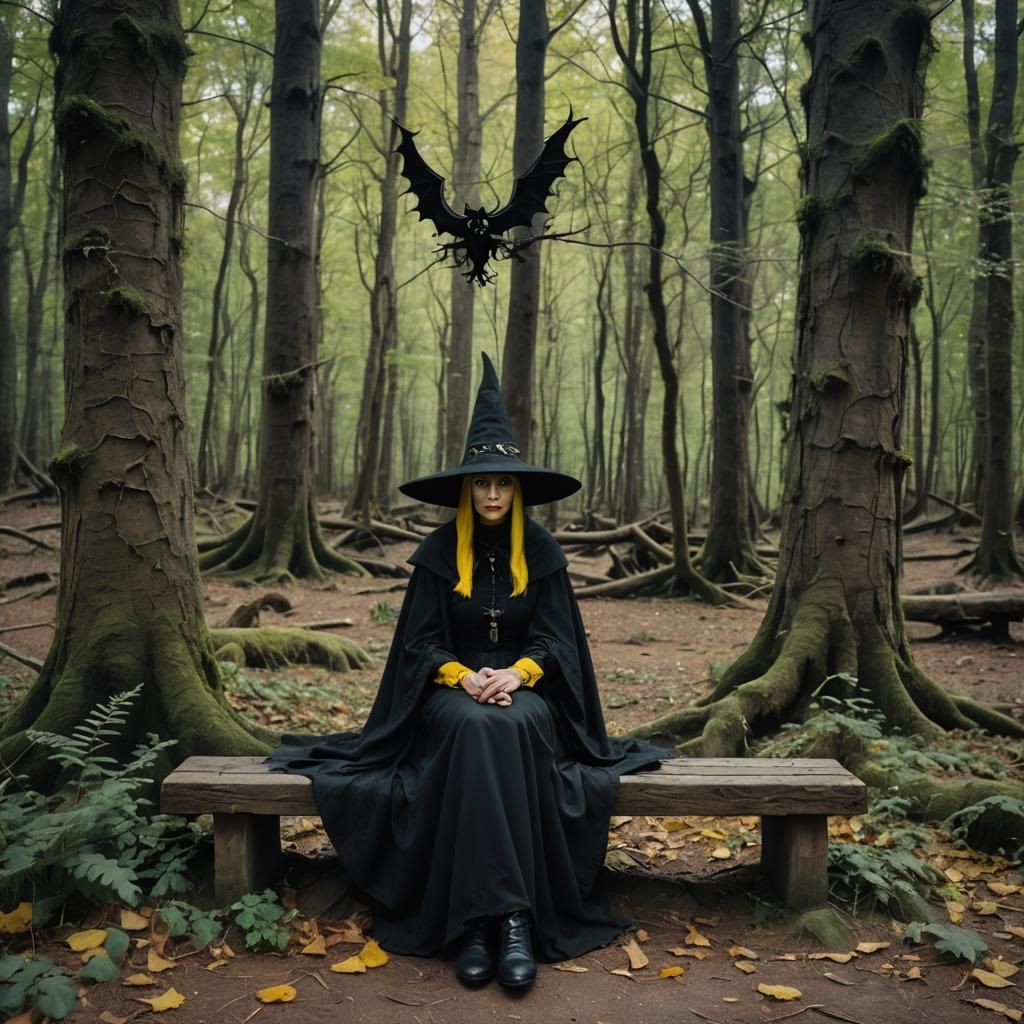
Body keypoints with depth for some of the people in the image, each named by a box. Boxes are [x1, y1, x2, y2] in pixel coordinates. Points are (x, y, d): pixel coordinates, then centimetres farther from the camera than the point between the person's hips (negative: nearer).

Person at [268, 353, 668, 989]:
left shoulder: (542, 551, 3)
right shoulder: (439, 551, 2)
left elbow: (554, 637, -1)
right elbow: (422, 641, -1)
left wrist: (517, 674, -21)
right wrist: (463, 677, -20)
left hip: (528, 692, 0)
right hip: (453, 692, 0)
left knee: (511, 727, -36)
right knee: (473, 728, -36)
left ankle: (498, 918, -33)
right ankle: (495, 913, -34)